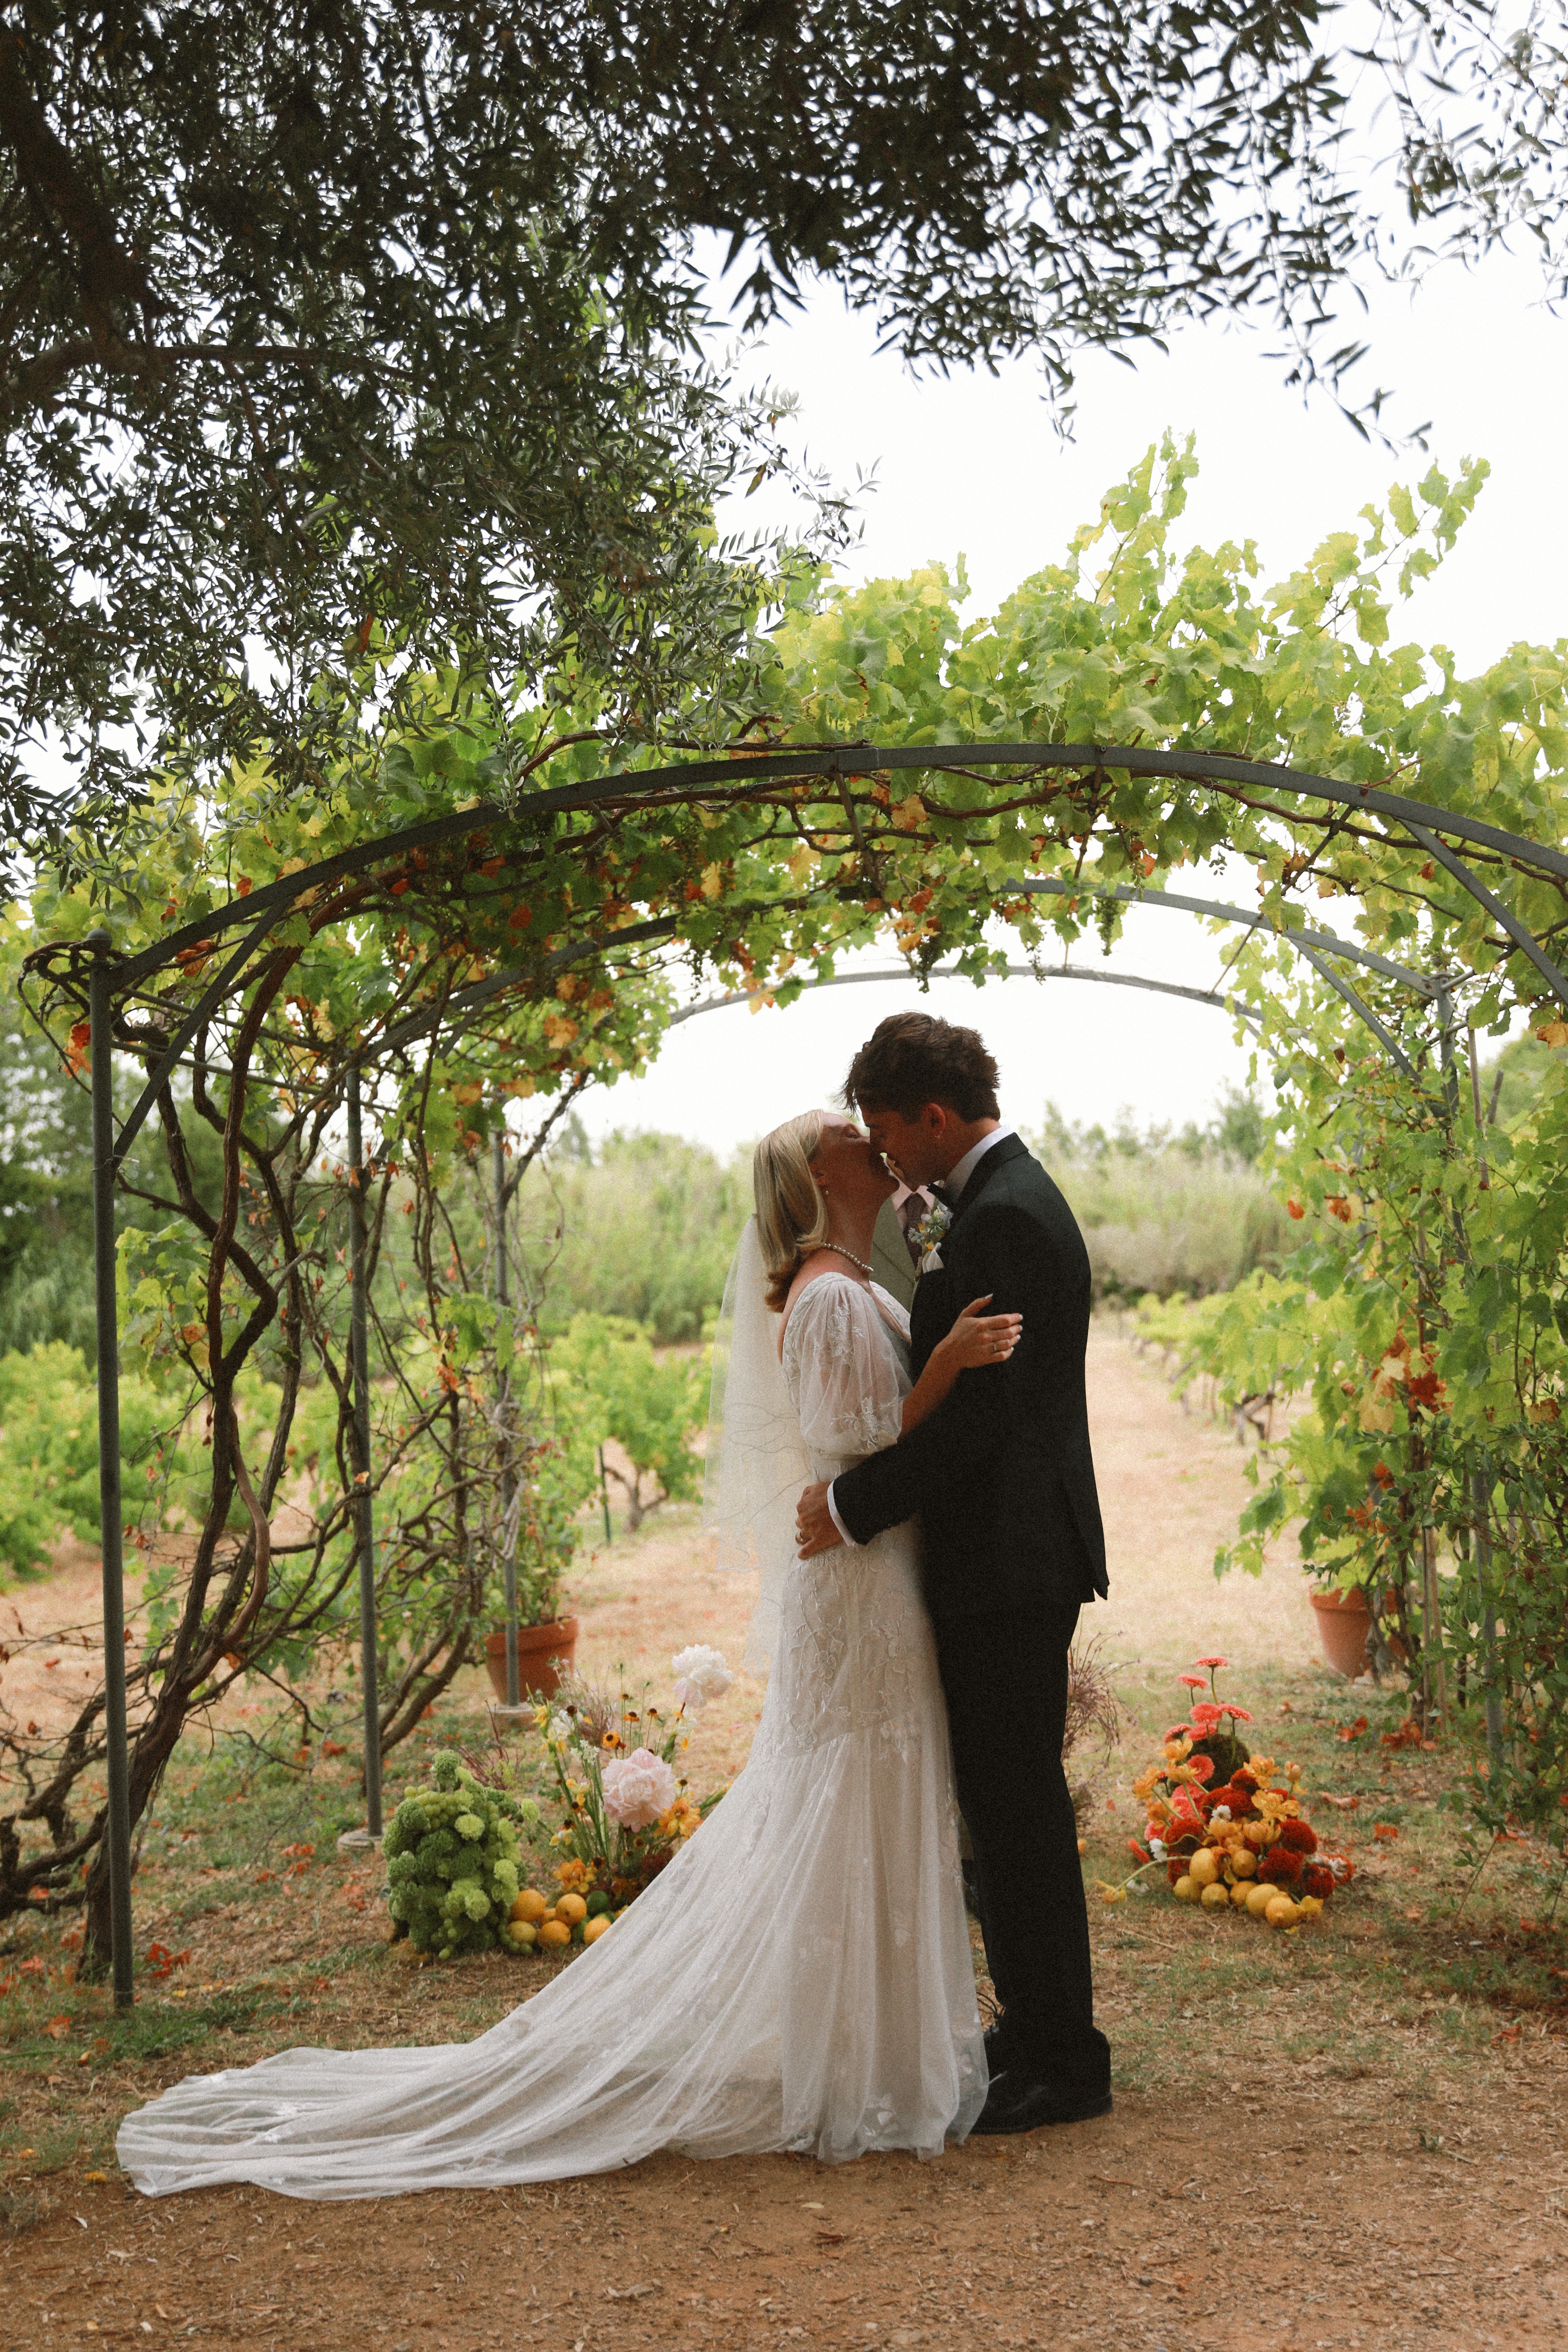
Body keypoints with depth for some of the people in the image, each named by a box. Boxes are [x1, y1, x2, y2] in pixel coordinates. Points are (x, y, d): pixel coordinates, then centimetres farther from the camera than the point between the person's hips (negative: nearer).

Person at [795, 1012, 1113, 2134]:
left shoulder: (1002, 1218, -19)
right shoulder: (1009, 1194, 14)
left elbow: (978, 1410, -23)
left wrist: (856, 1503, -17)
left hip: (1009, 1564, -11)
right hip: (1014, 1549, 11)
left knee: (1018, 1809, -2)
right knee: (1012, 1804, 18)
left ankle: (1060, 2063, 8)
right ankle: (1045, 2031, 30)